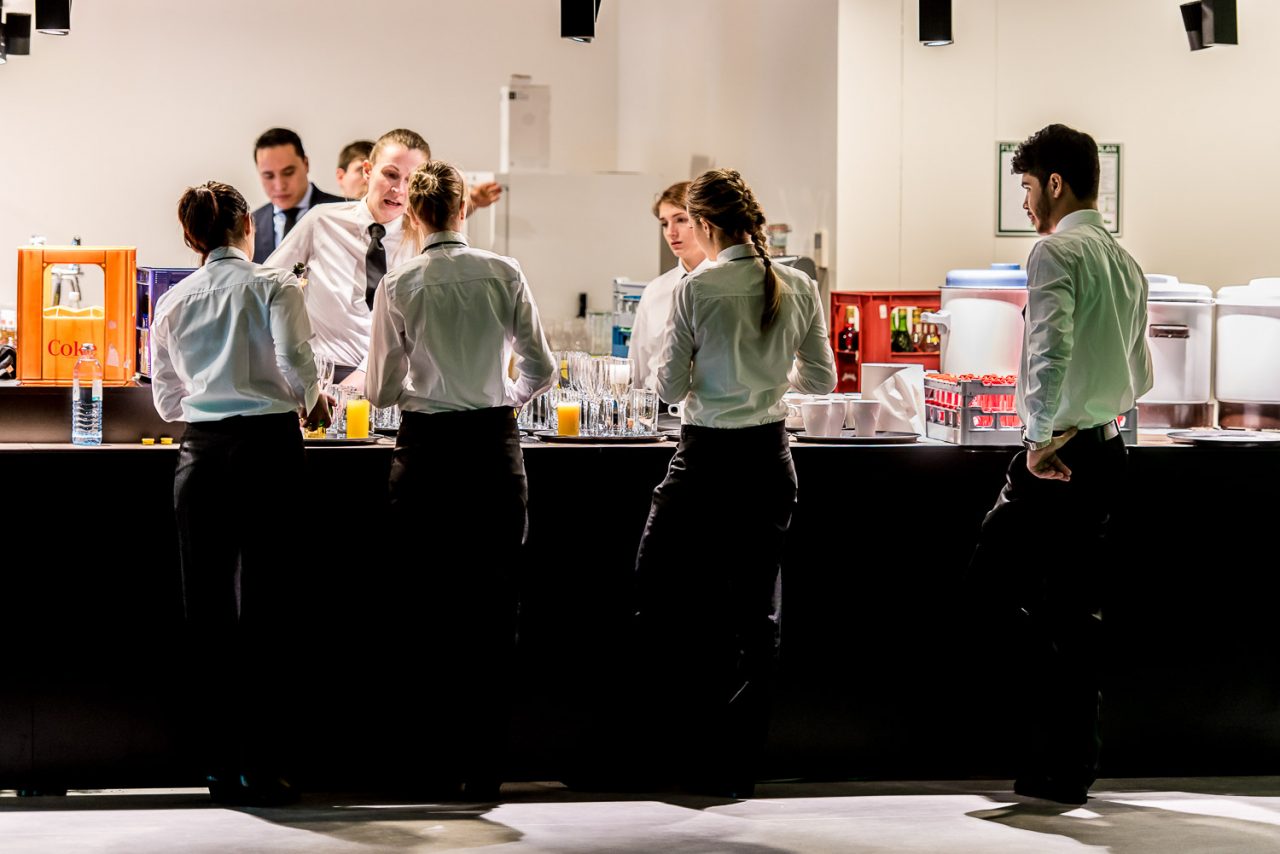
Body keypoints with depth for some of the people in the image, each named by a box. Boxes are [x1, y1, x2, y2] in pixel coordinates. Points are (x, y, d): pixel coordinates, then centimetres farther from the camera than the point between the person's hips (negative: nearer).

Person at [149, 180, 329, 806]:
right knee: (261, 610, 0)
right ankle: (259, 770, 0)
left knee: (207, 610, 7)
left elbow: (166, 402, 16)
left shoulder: (172, 303, 11)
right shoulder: (273, 287, -1)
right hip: (267, 447, -3)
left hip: (200, 452, 3)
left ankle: (222, 767, 9)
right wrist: (311, 403, 8)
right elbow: (295, 366, -13)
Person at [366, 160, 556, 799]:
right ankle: (484, 764, 7)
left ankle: (441, 761, 10)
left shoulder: (398, 286, -4)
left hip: (425, 449, -1)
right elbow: (542, 369, 3)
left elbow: (381, 391, 0)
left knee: (430, 606, 7)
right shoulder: (504, 274, -1)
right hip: (494, 446, 1)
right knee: (493, 608, 5)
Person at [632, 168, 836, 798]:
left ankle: (690, 741, 9)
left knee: (656, 587, 12)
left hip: (707, 457, -5)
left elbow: (671, 388, -8)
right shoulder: (799, 288, 1)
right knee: (755, 610, 10)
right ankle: (737, 765, 14)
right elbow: (821, 379, 8)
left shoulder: (695, 290, -12)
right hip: (770, 458, 5)